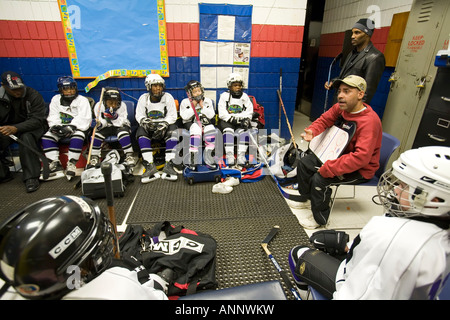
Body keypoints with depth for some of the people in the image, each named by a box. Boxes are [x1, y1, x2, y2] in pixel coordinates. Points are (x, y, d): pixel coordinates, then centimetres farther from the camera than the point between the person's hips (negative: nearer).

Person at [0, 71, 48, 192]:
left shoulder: (33, 95, -14)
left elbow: (37, 120, -23)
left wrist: (15, 128, -38)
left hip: (32, 127, -3)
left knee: (26, 137, -37)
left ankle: (31, 177, -29)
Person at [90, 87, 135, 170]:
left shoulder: (122, 106, -17)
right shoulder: (99, 106, -13)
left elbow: (120, 123, -20)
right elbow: (102, 123, -14)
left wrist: (115, 117, -39)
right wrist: (99, 124, -37)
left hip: (120, 125, -2)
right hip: (106, 127, 2)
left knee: (123, 133, -33)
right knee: (96, 135, -22)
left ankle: (129, 156, -22)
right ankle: (94, 158, -7)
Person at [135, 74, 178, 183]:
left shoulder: (168, 97, 0)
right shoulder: (143, 98, 6)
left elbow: (172, 116, -6)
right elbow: (139, 115, 1)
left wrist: (163, 124, -25)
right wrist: (145, 121, -23)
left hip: (164, 125, -1)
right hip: (149, 127, 2)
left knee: (173, 129, -32)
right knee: (141, 131, -29)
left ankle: (168, 165, -36)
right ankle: (150, 166, -34)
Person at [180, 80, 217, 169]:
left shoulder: (208, 101, 11)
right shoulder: (185, 102, 6)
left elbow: (211, 116, 0)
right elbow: (185, 117, -6)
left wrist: (202, 107, -6)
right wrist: (193, 107, -7)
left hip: (206, 123, 2)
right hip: (192, 124, -2)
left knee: (211, 129, -30)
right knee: (196, 129, -35)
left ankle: (209, 159, -20)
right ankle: (193, 160, -29)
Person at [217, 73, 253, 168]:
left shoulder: (245, 96, 10)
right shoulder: (224, 96, 3)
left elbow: (249, 112, 3)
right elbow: (222, 114, -7)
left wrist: (246, 120, -19)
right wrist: (233, 119, -22)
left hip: (241, 122, 2)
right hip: (227, 121, -2)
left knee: (244, 131, -28)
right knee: (228, 131, -32)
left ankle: (241, 156, -29)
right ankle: (229, 156, -33)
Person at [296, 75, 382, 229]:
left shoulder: (369, 121, -31)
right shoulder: (340, 108, -7)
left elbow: (361, 158, -38)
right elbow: (324, 120, 9)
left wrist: (327, 169, -37)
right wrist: (311, 131, -14)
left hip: (361, 170, -8)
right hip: (339, 154, 9)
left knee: (319, 179, -25)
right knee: (303, 163, 5)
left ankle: (319, 219, 1)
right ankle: (306, 200, 26)